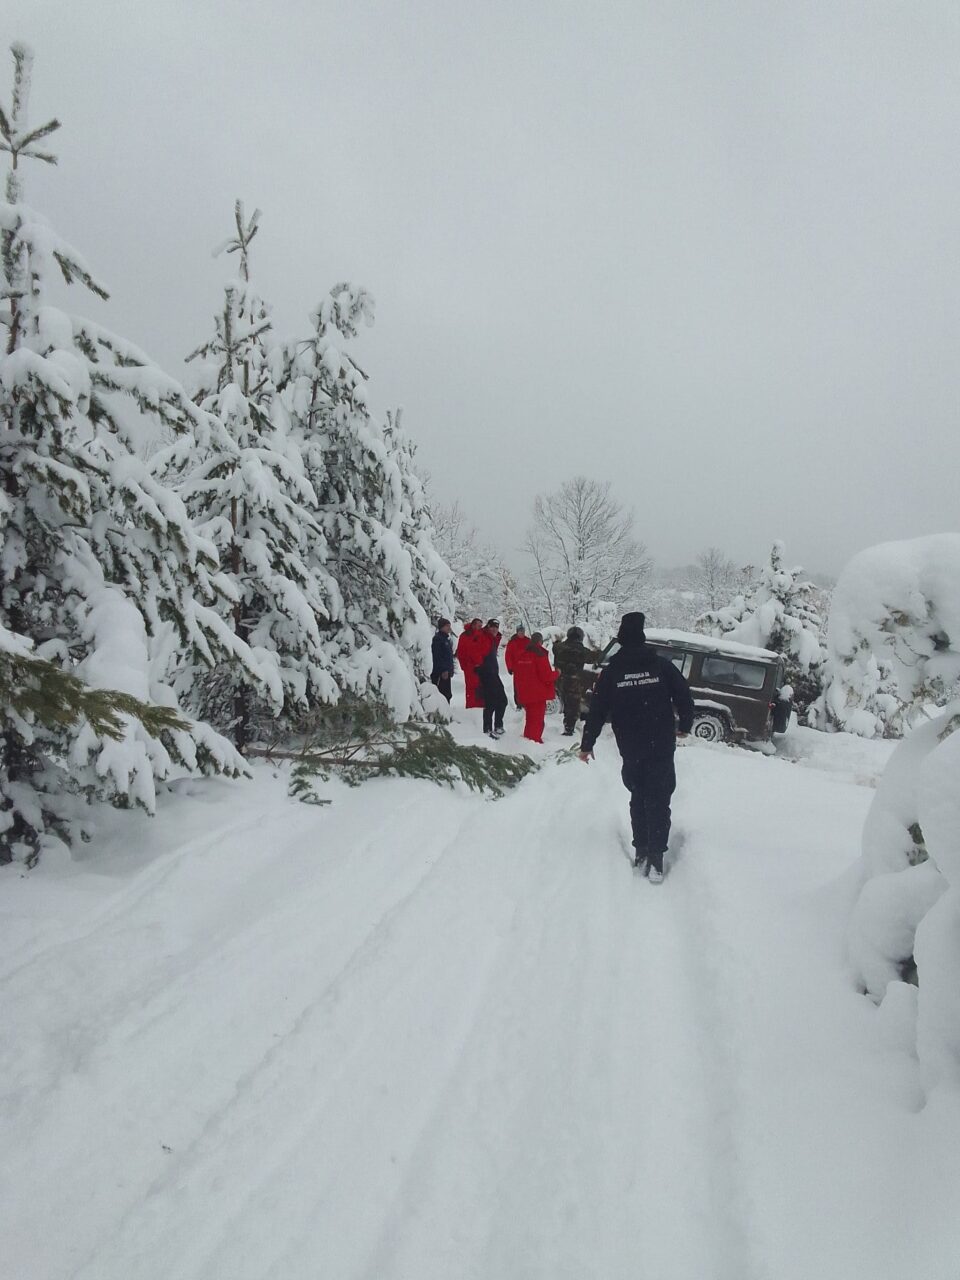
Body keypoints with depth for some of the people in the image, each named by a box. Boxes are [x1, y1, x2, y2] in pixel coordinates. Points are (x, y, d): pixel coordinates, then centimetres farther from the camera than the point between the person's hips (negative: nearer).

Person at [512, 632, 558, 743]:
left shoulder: (520, 656, 6)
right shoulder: (540, 655, -15)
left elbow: (516, 676, 14)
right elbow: (547, 676, -16)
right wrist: (556, 673, 3)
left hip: (524, 695, 7)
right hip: (538, 694, -7)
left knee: (530, 719, 21)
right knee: (537, 721, -1)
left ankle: (527, 739, 29)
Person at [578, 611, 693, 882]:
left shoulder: (611, 672, -3)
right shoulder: (662, 666, -5)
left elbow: (597, 711, 0)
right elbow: (684, 698, -1)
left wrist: (587, 744, 10)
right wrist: (684, 726, 18)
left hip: (631, 750, 1)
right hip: (662, 748, -1)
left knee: (638, 798, 19)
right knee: (658, 801, 3)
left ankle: (641, 850, 19)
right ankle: (655, 858, -2)